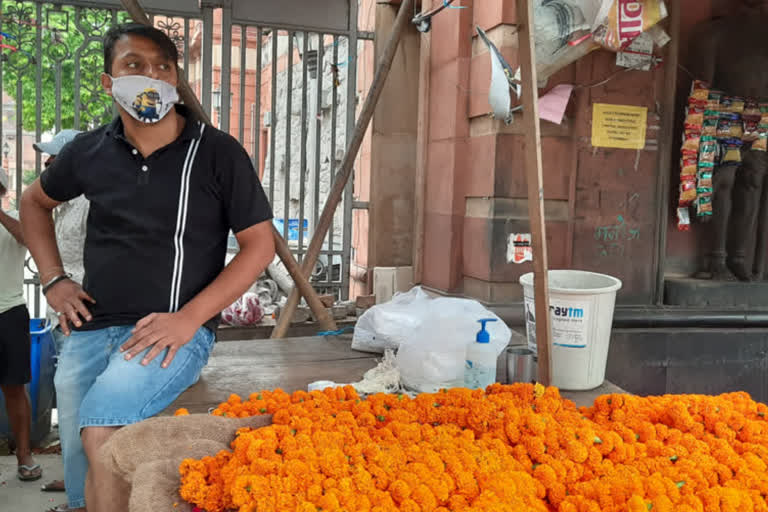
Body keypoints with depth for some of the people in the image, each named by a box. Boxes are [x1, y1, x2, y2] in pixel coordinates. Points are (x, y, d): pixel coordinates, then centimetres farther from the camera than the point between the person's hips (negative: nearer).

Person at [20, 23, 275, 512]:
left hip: (173, 332, -4)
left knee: (101, 432, -27)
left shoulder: (218, 152, -5)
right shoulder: (89, 151, 7)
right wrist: (54, 280, 12)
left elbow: (260, 244, -5)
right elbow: (34, 201, 26)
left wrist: (189, 318, -14)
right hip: (89, 329, 5)